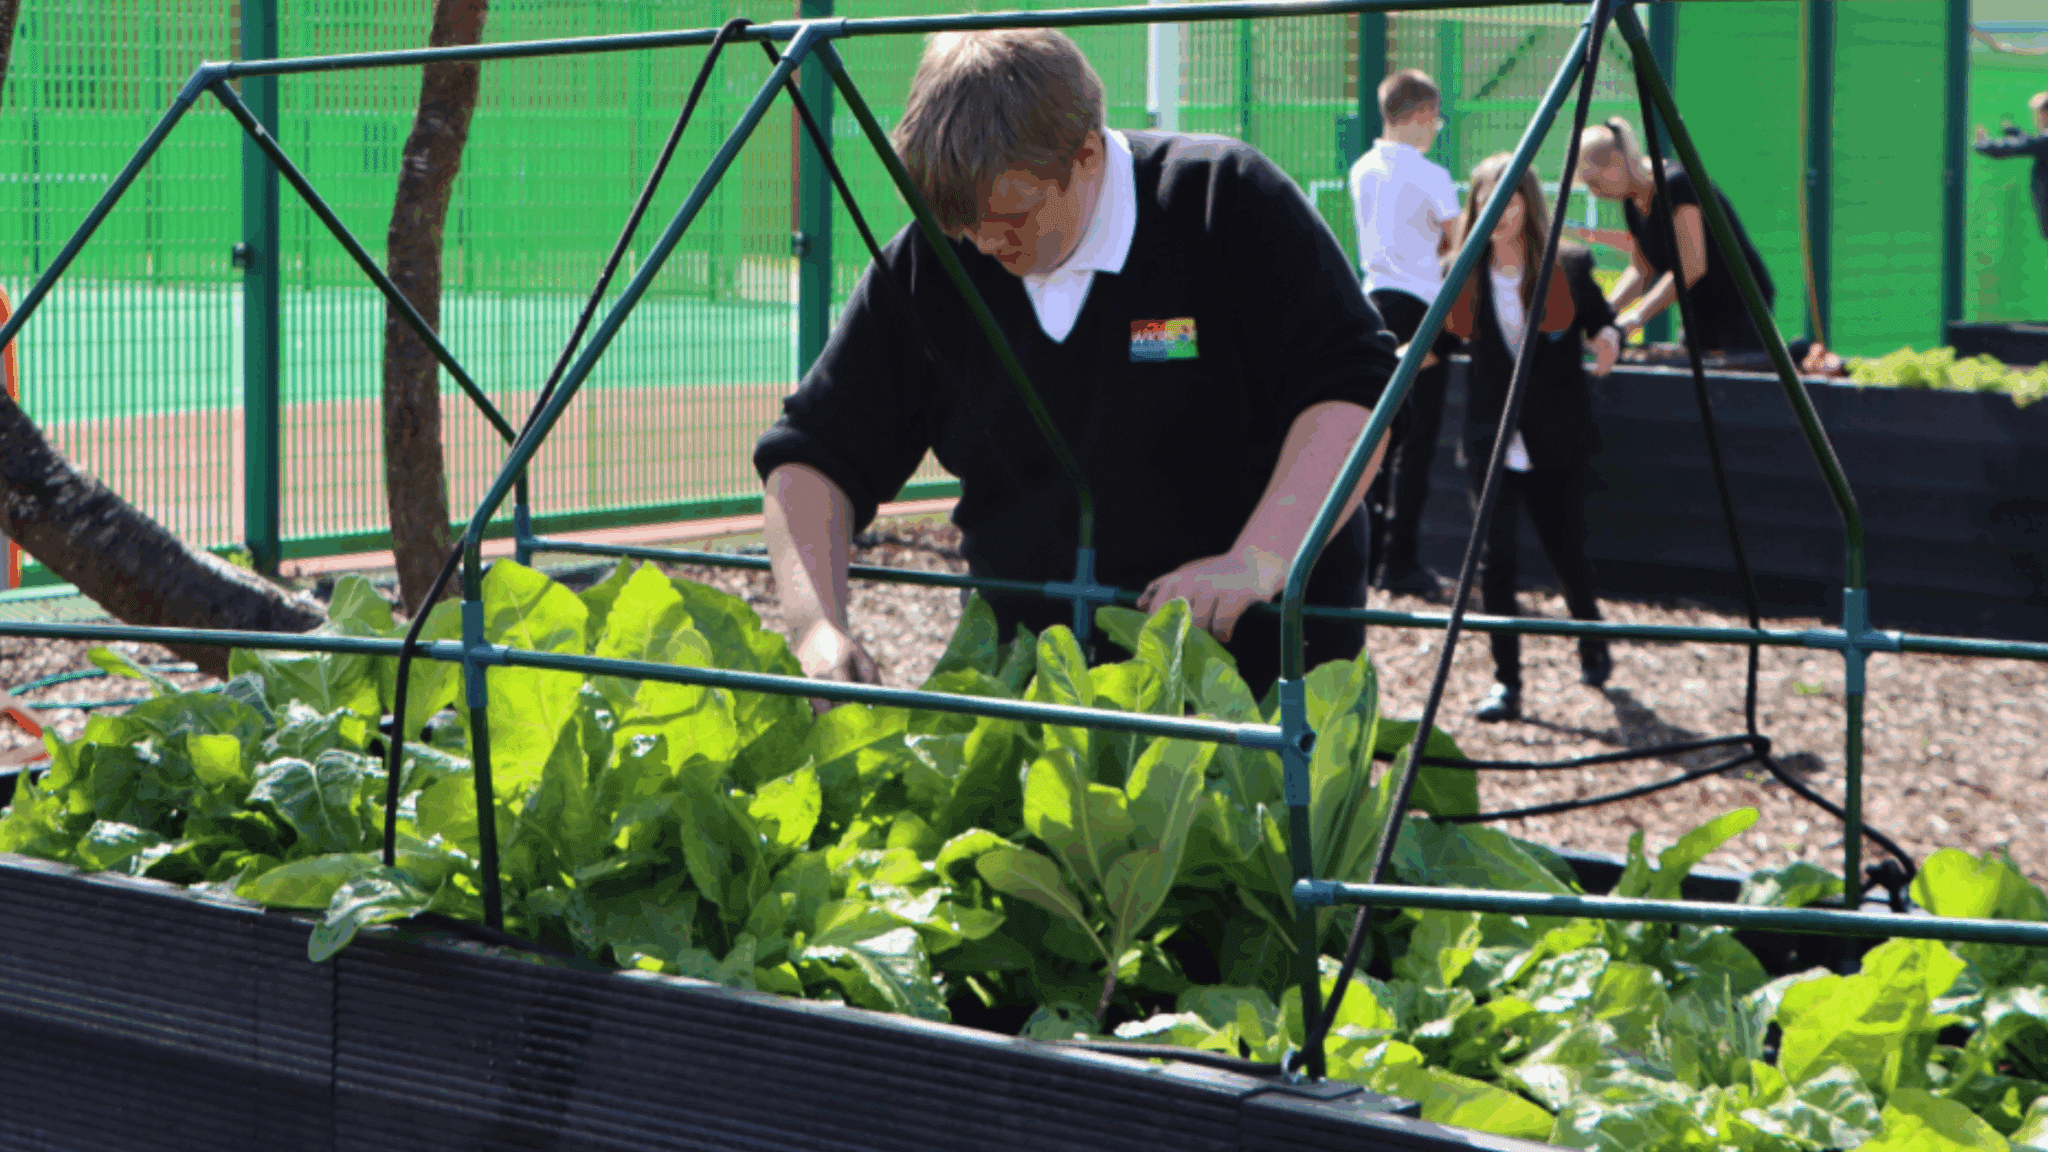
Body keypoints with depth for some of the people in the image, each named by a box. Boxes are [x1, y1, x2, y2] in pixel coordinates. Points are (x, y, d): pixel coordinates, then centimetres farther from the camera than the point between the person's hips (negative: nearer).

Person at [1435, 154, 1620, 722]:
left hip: (1554, 440, -1)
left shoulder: (1568, 267, -4)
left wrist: (1608, 339, -18)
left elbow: (1602, 324, 4)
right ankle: (1506, 681, -1)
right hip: (1492, 439, 1)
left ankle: (1592, 644, 36)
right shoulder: (1466, 276, 2)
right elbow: (1439, 343, 9)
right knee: (1495, 557, -7)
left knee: (1564, 548, 7)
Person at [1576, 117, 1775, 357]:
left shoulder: (1676, 183, -20)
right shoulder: (1633, 204, 7)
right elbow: (1640, 270, 14)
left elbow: (1693, 265, -26)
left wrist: (1636, 316, -28)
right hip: (1701, 315, 9)